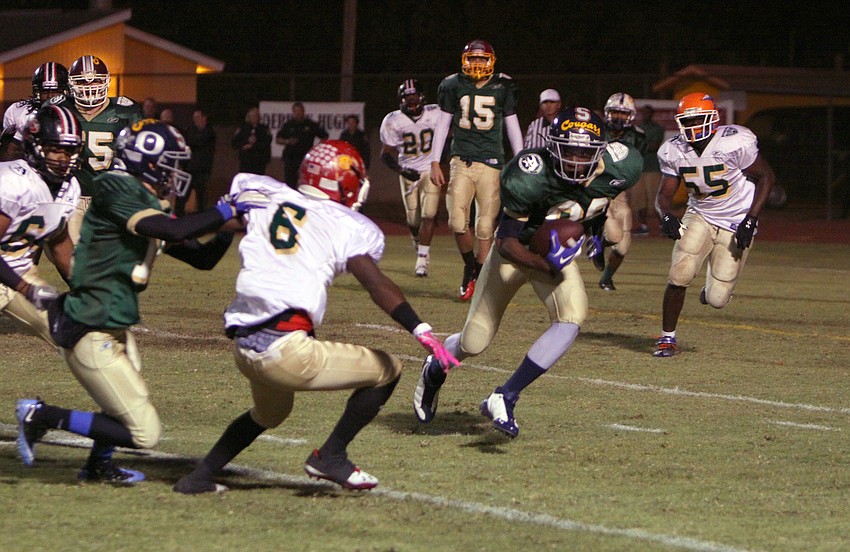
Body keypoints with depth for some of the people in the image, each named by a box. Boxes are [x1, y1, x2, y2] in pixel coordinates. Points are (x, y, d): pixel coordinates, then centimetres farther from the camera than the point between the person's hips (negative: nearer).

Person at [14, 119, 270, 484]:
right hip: (92, 337, -10)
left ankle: (99, 467, 44)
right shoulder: (117, 191, -16)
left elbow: (202, 258, 16)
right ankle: (43, 416, -2)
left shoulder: (149, 205, 12)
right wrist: (228, 211, -20)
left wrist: (231, 224, 2)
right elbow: (172, 230, -29)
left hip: (114, 330, 10)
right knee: (144, 433, -9)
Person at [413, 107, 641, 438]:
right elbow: (507, 243, -29)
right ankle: (436, 367, 43)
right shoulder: (530, 177, -35)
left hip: (559, 251, 3)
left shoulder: (618, 170, -23)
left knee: (572, 317, -25)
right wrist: (548, 265, -43)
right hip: (515, 252, -3)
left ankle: (504, 398, -16)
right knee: (474, 343, 4)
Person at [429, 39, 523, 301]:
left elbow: (512, 126, 12)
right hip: (461, 161, 1)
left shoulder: (502, 88, 5)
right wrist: (435, 162, 7)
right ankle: (470, 266, 14)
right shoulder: (453, 86, 6)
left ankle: (479, 280, 4)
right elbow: (443, 124, 11)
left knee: (486, 225, -4)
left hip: (491, 163, -1)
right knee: (457, 222, -10)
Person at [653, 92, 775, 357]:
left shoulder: (735, 144, -22)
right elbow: (664, 194, 0)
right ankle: (667, 338, 3)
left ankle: (712, 290, 34)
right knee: (679, 277, -16)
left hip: (735, 225, -3)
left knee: (717, 300, -5)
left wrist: (751, 220, -17)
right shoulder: (673, 151, -8)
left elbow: (766, 177, -11)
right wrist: (666, 216, -24)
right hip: (700, 218, 3)